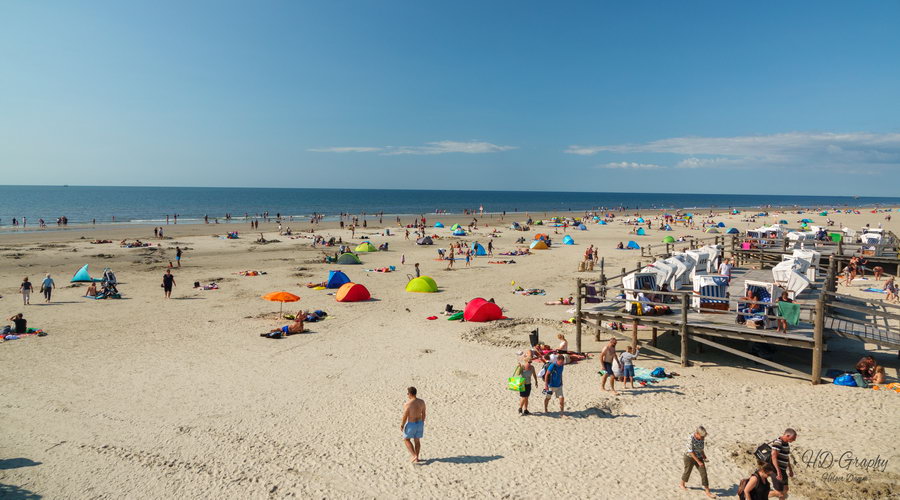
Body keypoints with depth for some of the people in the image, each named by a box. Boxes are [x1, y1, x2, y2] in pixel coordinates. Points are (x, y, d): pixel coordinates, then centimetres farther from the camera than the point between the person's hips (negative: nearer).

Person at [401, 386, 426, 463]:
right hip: (419, 423, 5)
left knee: (406, 439, 18)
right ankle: (416, 458, 29)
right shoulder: (422, 402, -6)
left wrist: (402, 425, -1)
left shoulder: (407, 404, -24)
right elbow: (423, 414, 4)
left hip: (411, 425, -5)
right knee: (417, 440, 21)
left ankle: (414, 456, 9)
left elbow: (404, 417, -17)